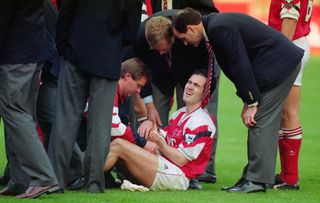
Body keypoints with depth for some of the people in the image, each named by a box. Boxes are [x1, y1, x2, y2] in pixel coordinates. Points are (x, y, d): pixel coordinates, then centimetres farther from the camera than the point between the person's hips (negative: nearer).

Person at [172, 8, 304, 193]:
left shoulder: (220, 29, -20)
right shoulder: (216, 25, 11)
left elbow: (240, 66, -21)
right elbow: (237, 65, 15)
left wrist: (251, 103, -16)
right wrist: (248, 100, 11)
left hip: (277, 64, -10)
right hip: (283, 61, 10)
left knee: (260, 121, -10)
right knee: (265, 123, 11)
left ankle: (257, 180, -11)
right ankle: (254, 176, 14)